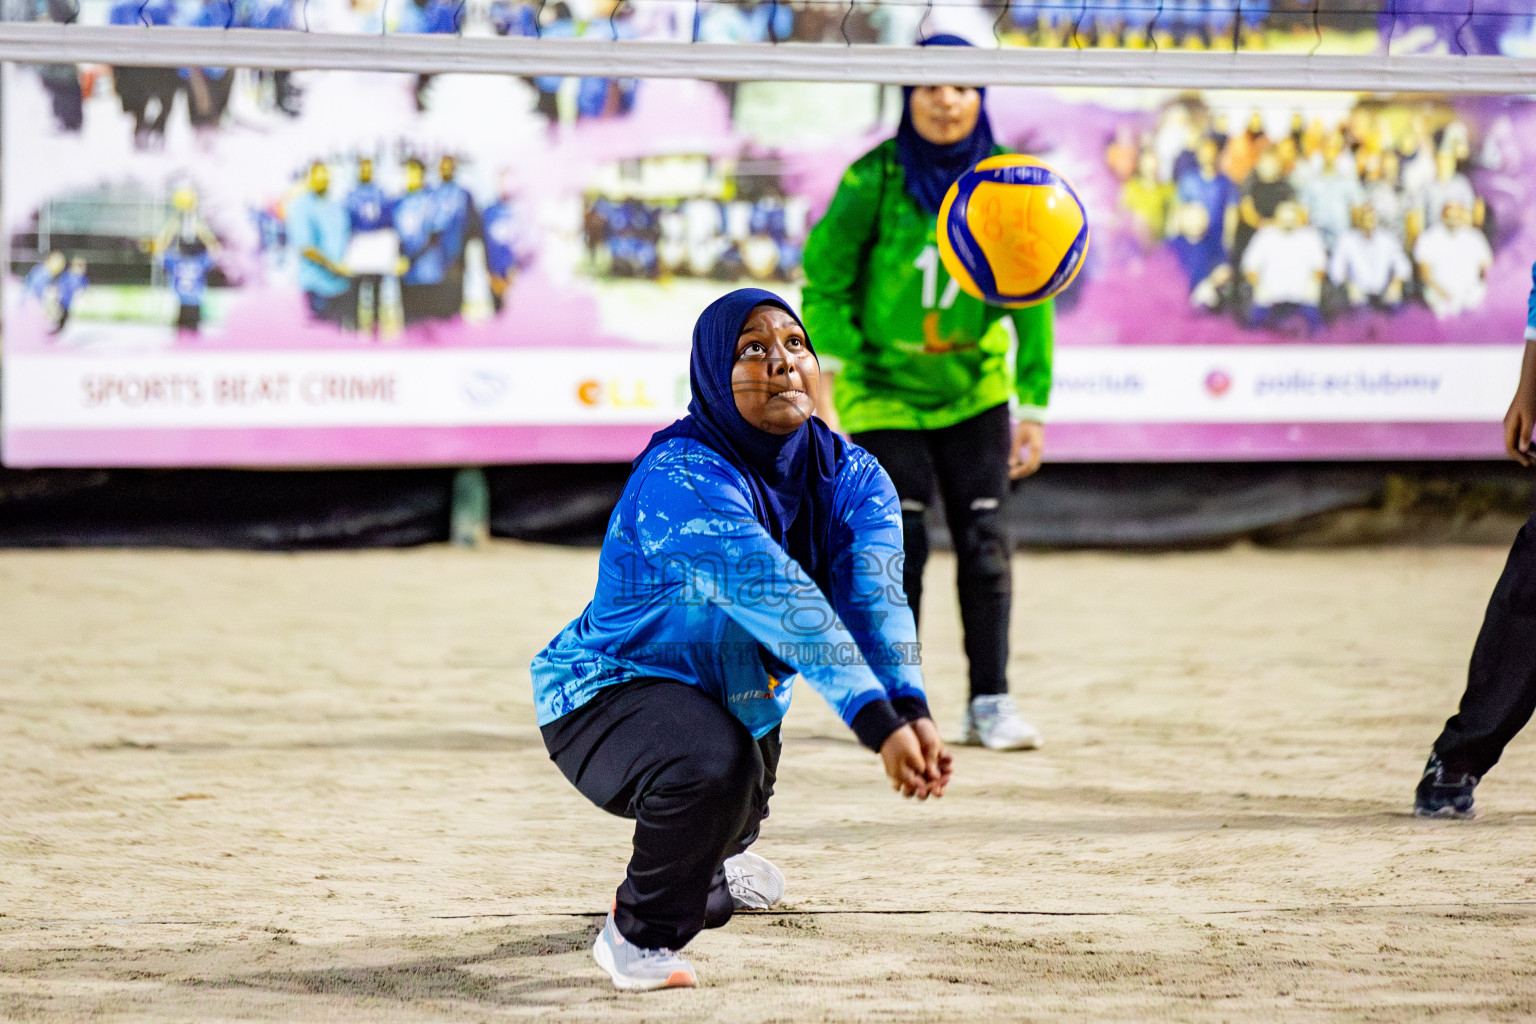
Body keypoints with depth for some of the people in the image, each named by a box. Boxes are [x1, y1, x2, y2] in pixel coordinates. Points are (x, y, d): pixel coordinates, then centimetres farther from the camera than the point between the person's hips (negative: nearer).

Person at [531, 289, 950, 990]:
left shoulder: (851, 478, -8)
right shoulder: (681, 482, -31)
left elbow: (874, 593, -26)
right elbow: (783, 605, -41)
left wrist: (911, 709, -45)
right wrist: (875, 719, -51)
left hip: (741, 704, 8)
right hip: (605, 691, -8)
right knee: (712, 762, -36)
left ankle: (709, 872, 68)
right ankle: (640, 933, -11)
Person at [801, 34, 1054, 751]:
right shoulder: (875, 178, -14)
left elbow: (1032, 301, -3)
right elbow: (824, 274, -7)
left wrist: (1033, 406, -6)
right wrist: (833, 365, -16)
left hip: (976, 390, 2)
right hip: (885, 390, -2)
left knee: (986, 542, -3)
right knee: (898, 545, -6)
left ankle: (989, 703, 6)